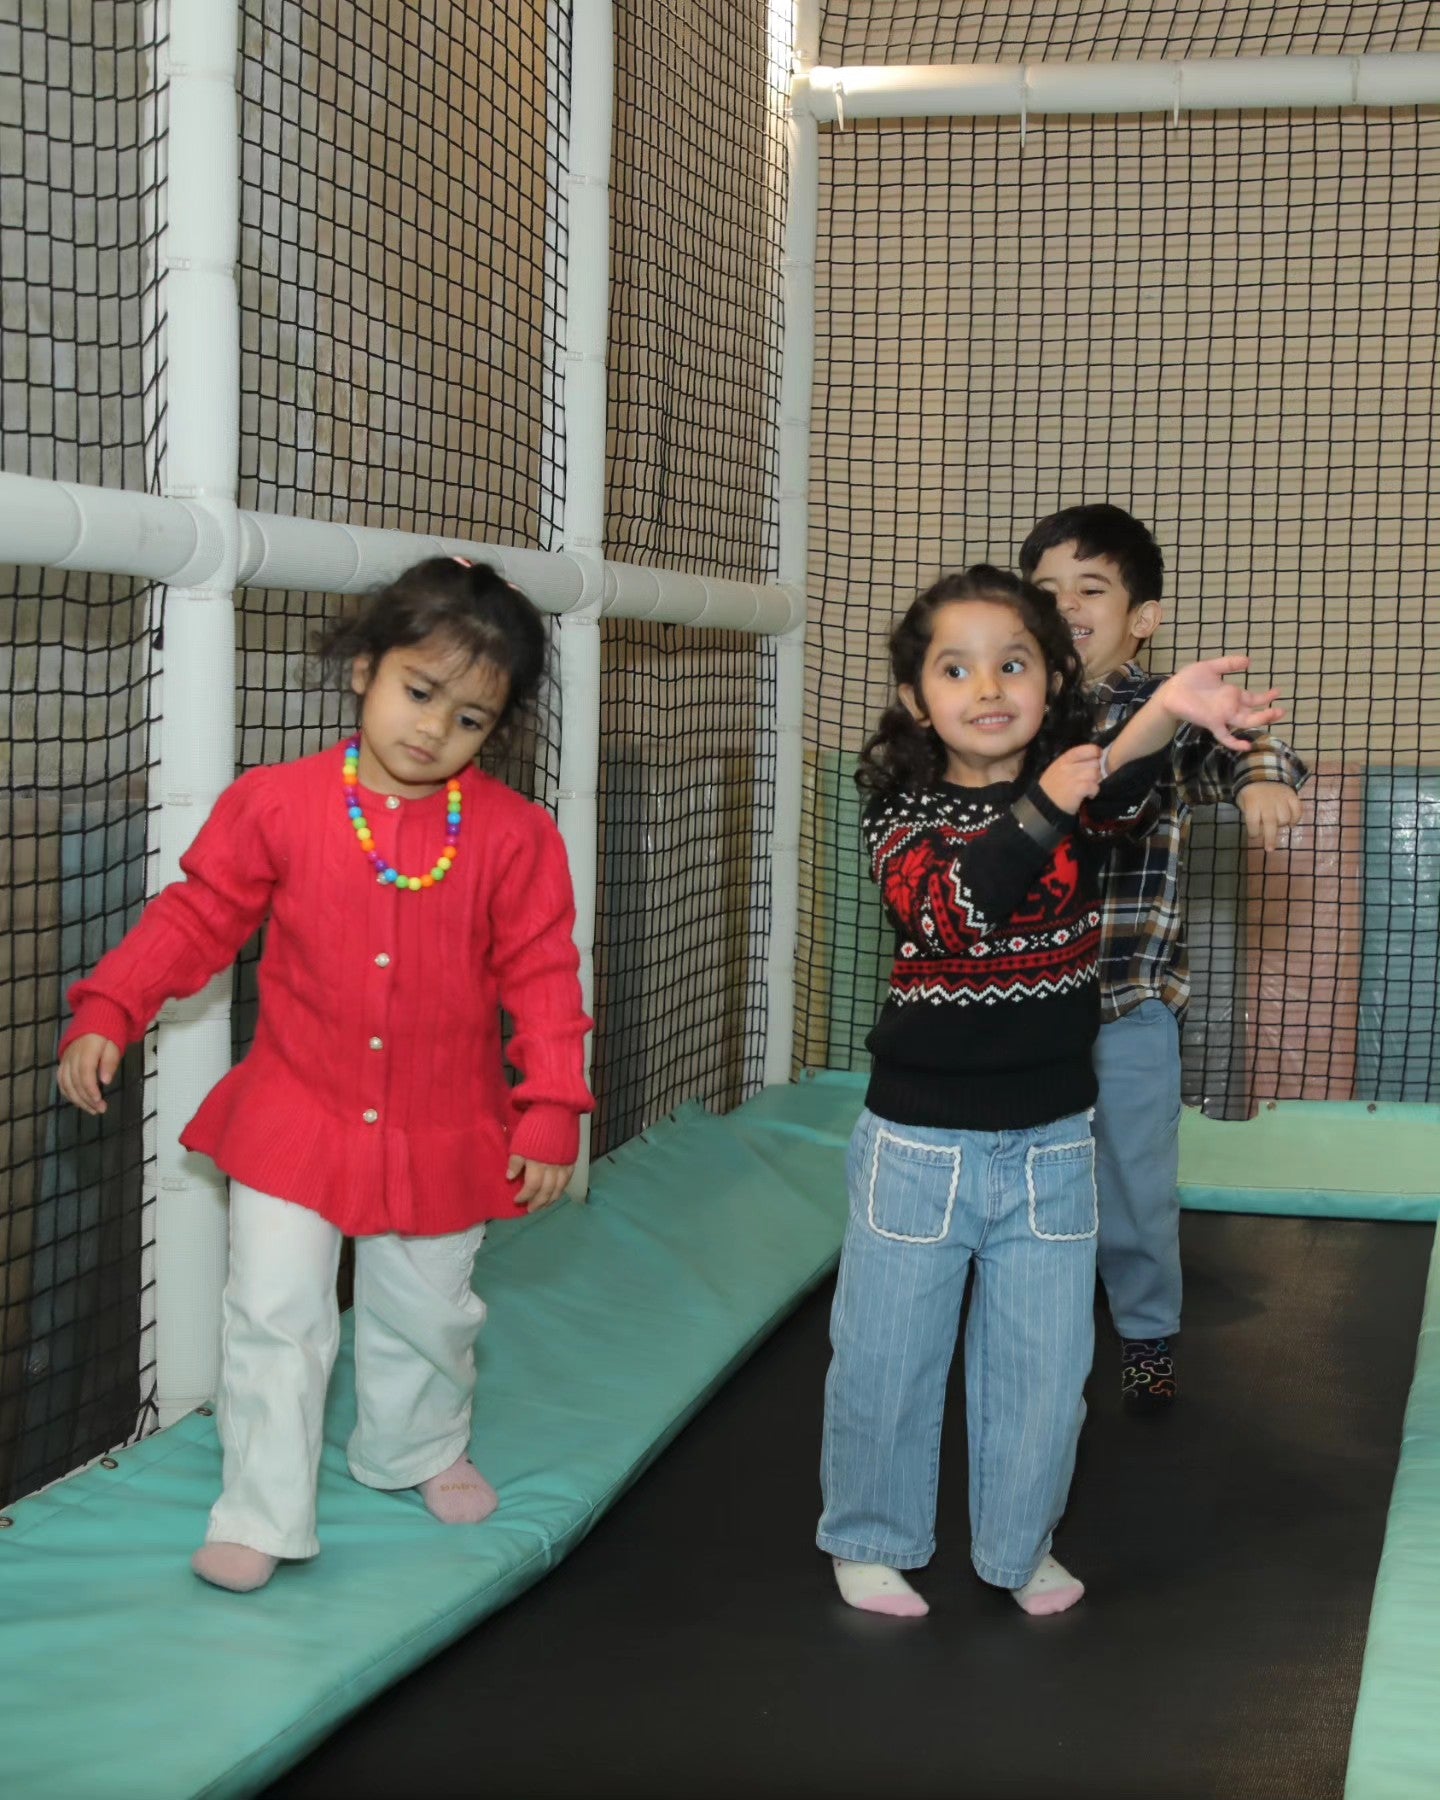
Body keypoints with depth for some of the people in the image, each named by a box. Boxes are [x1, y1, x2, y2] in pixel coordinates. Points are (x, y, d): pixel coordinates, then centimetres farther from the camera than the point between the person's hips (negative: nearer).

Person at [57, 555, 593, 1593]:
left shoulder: (512, 835, -8)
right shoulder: (276, 805, -9)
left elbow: (542, 975, -5)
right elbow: (196, 917, -3)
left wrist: (553, 1109, -9)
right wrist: (108, 1011, -13)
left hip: (443, 1135, 1)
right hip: (296, 1119, -1)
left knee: (428, 1316, 18)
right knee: (277, 1314, -2)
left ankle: (420, 1451, 46)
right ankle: (261, 1517, 14)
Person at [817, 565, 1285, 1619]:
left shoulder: (1082, 786, -3)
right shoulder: (902, 810, -6)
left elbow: (1126, 791, -29)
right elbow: (949, 908, -26)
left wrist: (1168, 713, -52)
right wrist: (1040, 812, -41)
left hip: (1050, 1143, 1)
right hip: (920, 1142, -1)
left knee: (1044, 1360, 10)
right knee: (888, 1354, 9)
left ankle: (1018, 1545, 32)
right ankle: (872, 1539, 31)